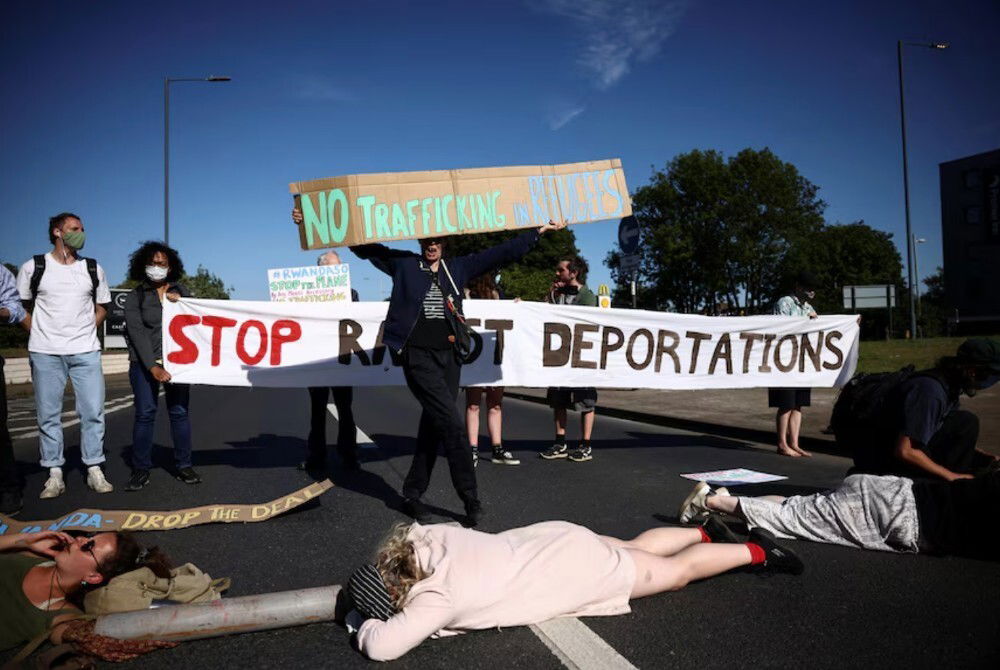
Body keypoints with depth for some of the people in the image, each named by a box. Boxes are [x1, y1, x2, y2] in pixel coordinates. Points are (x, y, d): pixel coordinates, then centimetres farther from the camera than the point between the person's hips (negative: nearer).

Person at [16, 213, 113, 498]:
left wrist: (85, 332, 6)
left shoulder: (93, 269, 8)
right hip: (45, 353, -1)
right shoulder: (33, 268, 3)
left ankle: (95, 470, 10)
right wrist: (39, 333, 2)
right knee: (48, 414, 3)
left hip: (86, 351, 1)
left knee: (93, 411, 0)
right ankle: (54, 474, 12)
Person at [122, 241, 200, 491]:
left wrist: (180, 303, -10)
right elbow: (138, 333, -7)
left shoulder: (180, 292, 11)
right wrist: (153, 367, -18)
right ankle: (141, 469, 5)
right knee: (145, 413, -4)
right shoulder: (135, 297, 3)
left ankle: (183, 465, 8)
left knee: (180, 412, 0)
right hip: (144, 363, -2)